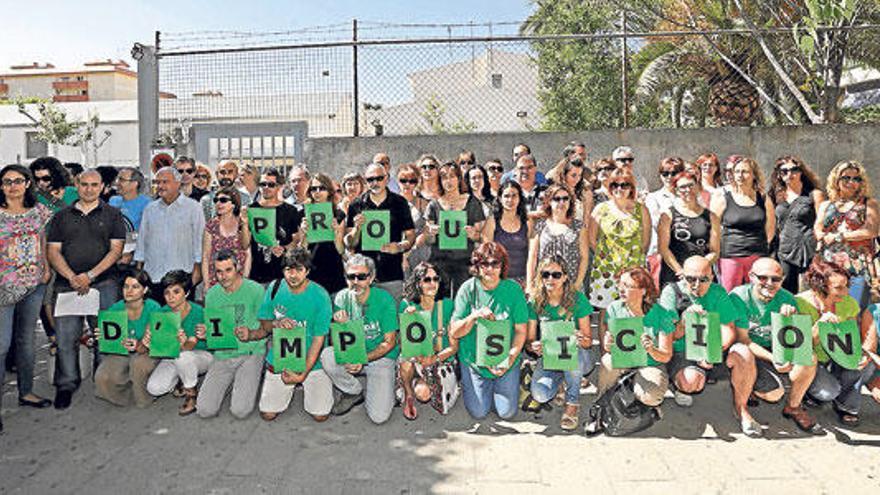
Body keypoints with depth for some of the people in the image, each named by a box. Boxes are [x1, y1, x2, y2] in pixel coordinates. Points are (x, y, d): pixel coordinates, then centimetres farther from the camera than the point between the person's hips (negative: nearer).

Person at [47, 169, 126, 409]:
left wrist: (89, 275, -10)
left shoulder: (112, 215, 9)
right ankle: (65, 386, 10)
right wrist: (72, 277, -8)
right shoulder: (61, 216, 15)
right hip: (67, 285, 2)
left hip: (103, 284, -2)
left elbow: (116, 250, 1)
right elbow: (53, 252, 8)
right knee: (66, 338, -1)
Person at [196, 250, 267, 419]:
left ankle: (252, 381, 15)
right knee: (205, 410, -8)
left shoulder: (255, 290, -7)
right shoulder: (211, 294, 6)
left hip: (250, 353, -4)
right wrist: (205, 332, -9)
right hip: (223, 354, 4)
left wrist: (251, 335, -26)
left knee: (240, 411, -17)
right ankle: (232, 381, 20)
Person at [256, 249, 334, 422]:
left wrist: (303, 374, -21)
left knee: (320, 415, -6)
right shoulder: (275, 288, -6)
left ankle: (304, 386, 25)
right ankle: (290, 389, 28)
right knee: (267, 414, -2)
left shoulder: (320, 296, -17)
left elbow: (318, 339, -15)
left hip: (312, 361, -2)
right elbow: (264, 325, 3)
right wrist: (276, 323, -22)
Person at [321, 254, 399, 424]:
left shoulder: (384, 299, -15)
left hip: (381, 357, -3)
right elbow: (336, 342, -4)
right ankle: (354, 391, -2)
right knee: (326, 355, -29)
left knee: (379, 417, -18)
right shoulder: (342, 298, -6)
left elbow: (389, 342, -12)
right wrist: (341, 326, -27)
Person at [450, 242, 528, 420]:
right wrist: (474, 317, -27)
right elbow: (454, 332, -9)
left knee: (507, 412, 1)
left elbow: (521, 330, -6)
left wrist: (509, 360, -17)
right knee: (478, 412, 2)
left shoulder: (513, 289, -9)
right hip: (473, 359, 0)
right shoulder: (468, 288, -10)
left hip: (506, 360, 0)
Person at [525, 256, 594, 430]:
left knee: (572, 350, -38)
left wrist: (583, 340, -33)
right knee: (540, 394, -26)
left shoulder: (577, 298, -11)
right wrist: (534, 347, -28)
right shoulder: (535, 301, -6)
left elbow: (588, 339, -9)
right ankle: (560, 377, 13)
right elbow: (529, 340, -4)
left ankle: (572, 403, -12)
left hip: (578, 357, -1)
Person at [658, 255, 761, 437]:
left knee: (744, 354, -25)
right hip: (681, 352, -3)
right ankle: (681, 387, 8)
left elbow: (729, 330, -6)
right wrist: (685, 319, -33)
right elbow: (671, 336, -12)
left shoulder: (718, 292, -1)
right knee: (692, 380, -32)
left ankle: (741, 408, -6)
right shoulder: (671, 292, -9)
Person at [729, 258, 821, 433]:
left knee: (809, 358, -23)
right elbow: (743, 340, -16)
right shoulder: (739, 297, -17)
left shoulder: (787, 299, -5)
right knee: (774, 393, -24)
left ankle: (793, 407, 2)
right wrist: (773, 359, -28)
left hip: (775, 350, 4)